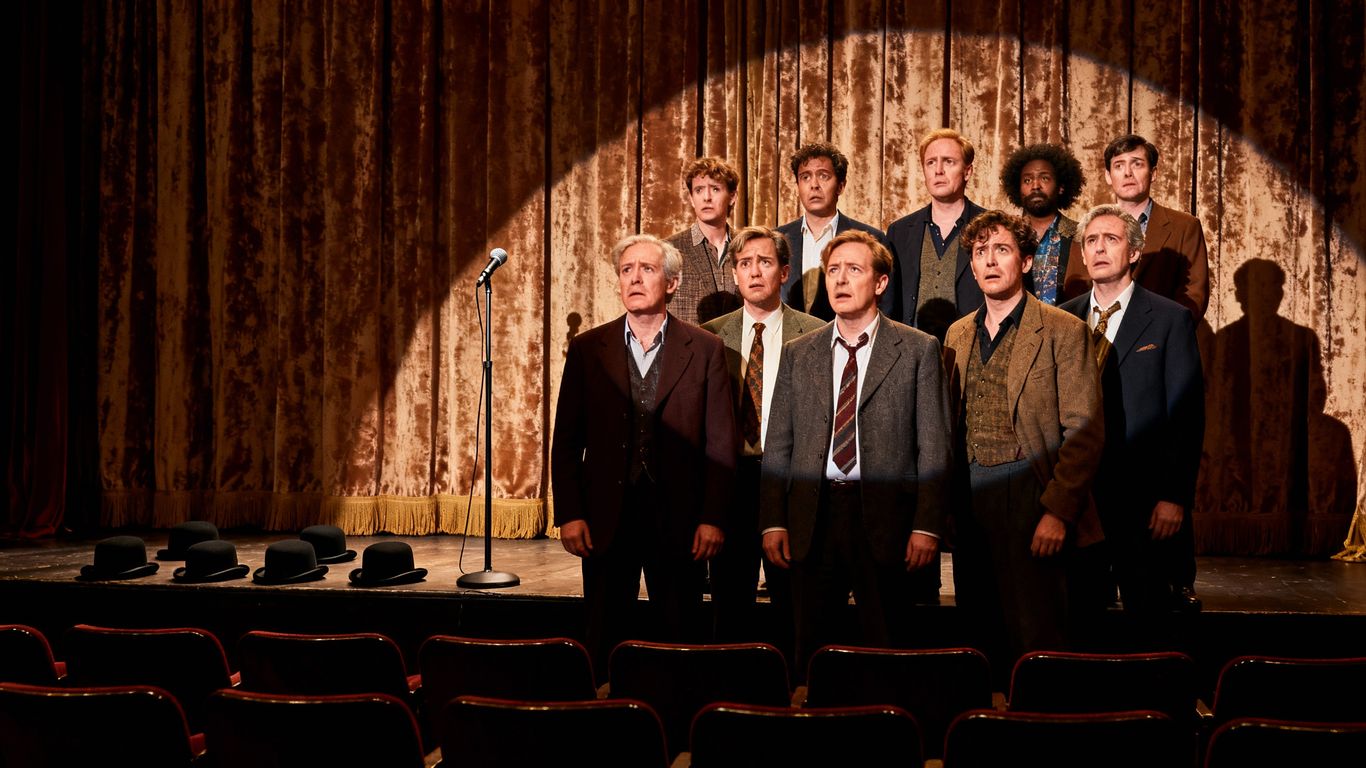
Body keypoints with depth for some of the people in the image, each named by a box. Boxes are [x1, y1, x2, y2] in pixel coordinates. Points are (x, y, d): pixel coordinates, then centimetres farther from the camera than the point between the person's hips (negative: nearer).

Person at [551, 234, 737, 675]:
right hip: (606, 518, 1)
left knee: (680, 638, 5)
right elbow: (567, 440, 5)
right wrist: (569, 515, -3)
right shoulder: (587, 349, 5)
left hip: (678, 518, -1)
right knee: (605, 638, 9)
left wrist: (713, 519, -5)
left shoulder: (704, 349, 2)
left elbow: (720, 443, 1)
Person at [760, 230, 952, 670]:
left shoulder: (918, 349, 3)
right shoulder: (797, 354, 12)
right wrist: (773, 522, 1)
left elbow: (934, 446, -1)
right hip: (813, 517, 3)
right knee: (811, 653, 7)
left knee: (886, 652, 4)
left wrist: (927, 526, -8)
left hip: (885, 518, -2)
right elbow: (778, 447, 10)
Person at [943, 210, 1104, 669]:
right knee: (981, 636, 11)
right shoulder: (958, 335, 14)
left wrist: (1058, 511, -17)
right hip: (969, 497, 5)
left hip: (1031, 497, -5)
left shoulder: (1063, 331, -3)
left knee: (1035, 638, -3)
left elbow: (1084, 431, -8)